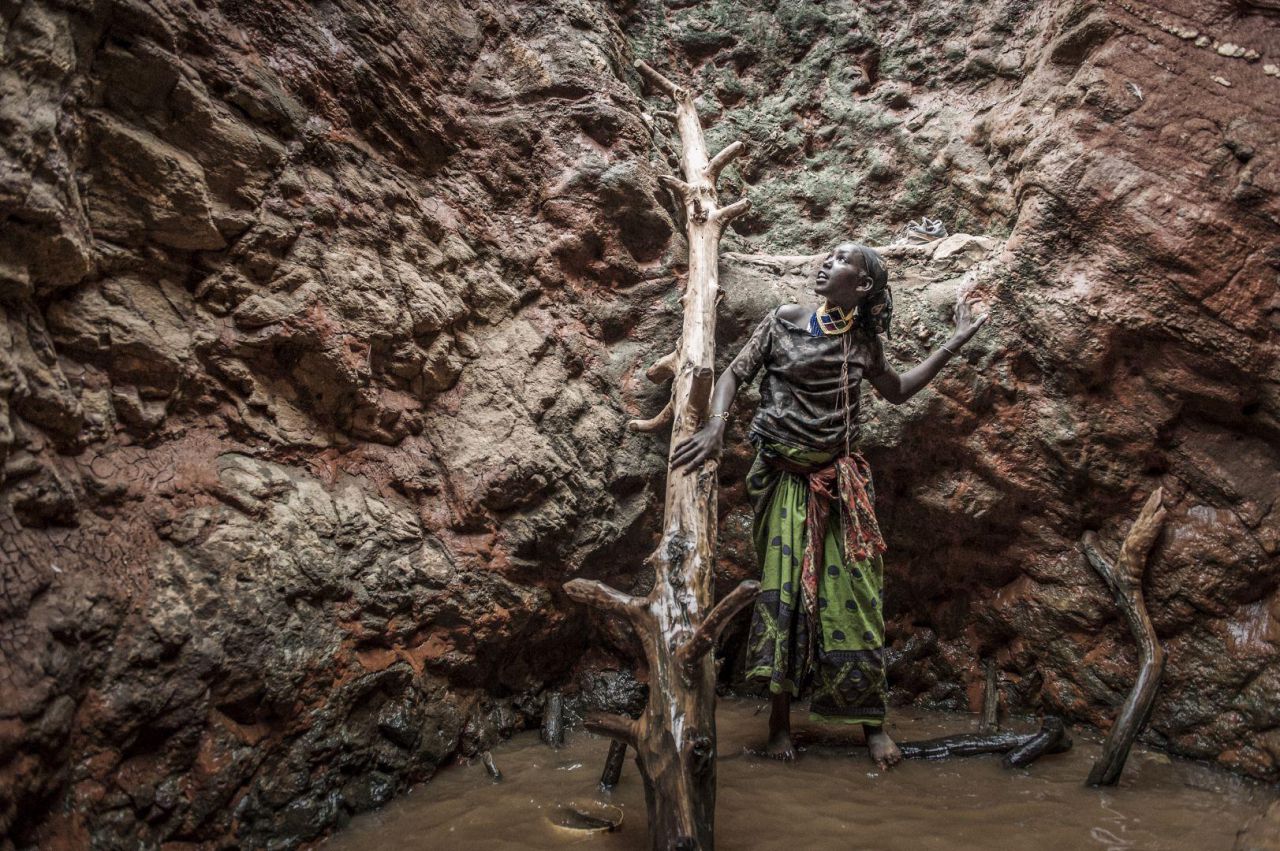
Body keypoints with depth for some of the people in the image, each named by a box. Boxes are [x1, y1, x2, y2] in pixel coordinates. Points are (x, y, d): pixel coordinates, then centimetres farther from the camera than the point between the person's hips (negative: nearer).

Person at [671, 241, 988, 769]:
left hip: (841, 478, 2)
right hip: (785, 474, -2)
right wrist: (715, 425, -21)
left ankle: (871, 721, 14)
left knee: (853, 593, 2)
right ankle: (779, 719, 10)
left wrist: (955, 344, 16)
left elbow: (897, 391, 20)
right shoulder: (783, 322, 0)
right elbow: (736, 373, -1)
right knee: (784, 587, -4)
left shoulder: (862, 343, 6)